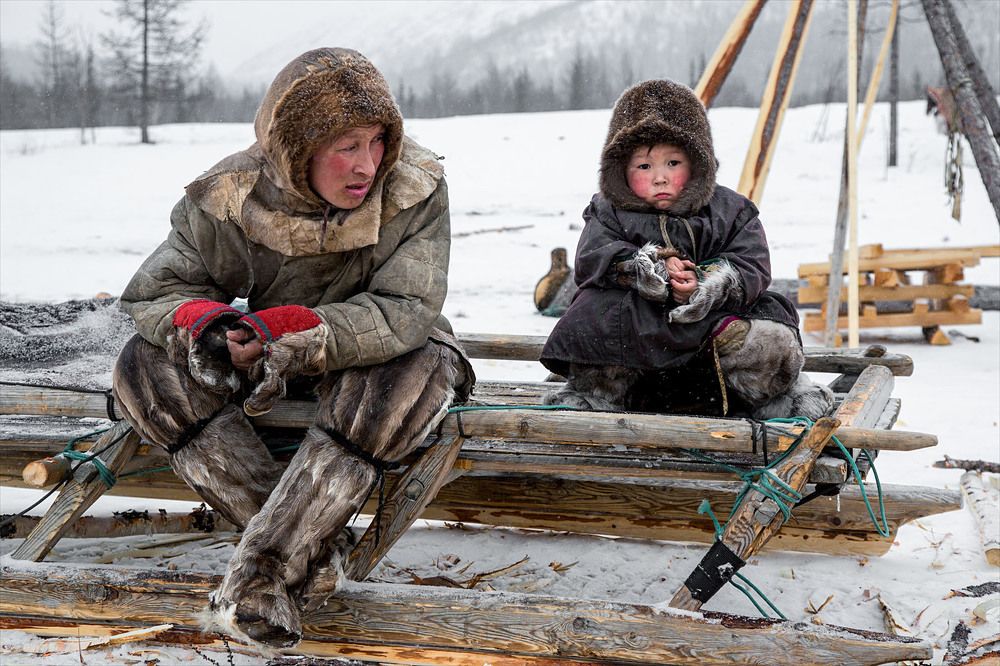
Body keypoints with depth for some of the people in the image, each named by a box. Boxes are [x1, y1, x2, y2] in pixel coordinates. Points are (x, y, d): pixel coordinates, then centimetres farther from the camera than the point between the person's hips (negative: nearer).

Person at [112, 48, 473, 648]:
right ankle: (314, 546, -24)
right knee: (145, 366, -20)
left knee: (418, 374, -38)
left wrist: (288, 331, -44)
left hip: (379, 349, -2)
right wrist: (203, 323, -38)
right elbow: (154, 293, -13)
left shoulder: (416, 187, -22)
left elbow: (404, 310, -30)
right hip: (269, 354, 3)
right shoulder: (231, 196, -18)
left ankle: (261, 576, -36)